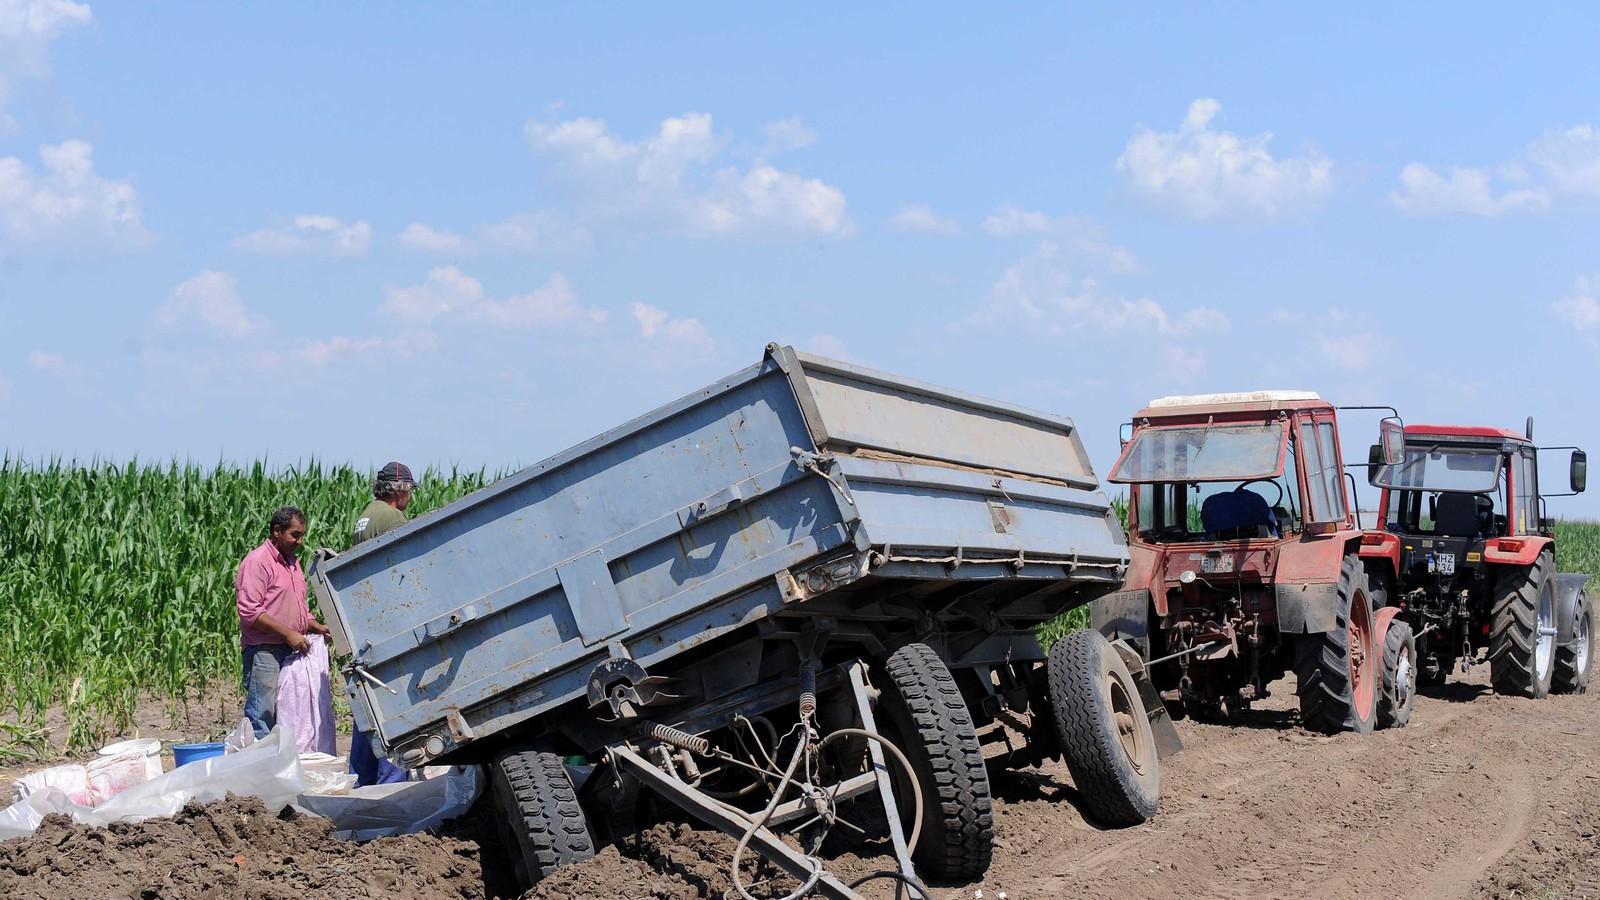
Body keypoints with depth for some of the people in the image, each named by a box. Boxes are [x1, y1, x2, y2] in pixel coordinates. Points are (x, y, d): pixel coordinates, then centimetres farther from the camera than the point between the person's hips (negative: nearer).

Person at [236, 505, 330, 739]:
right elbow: (249, 611, -17)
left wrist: (315, 627, 10)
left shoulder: (292, 562, 20)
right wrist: (288, 633, -18)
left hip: (292, 651, 9)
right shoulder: (257, 561, -8)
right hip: (265, 652, -9)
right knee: (262, 718, -11)